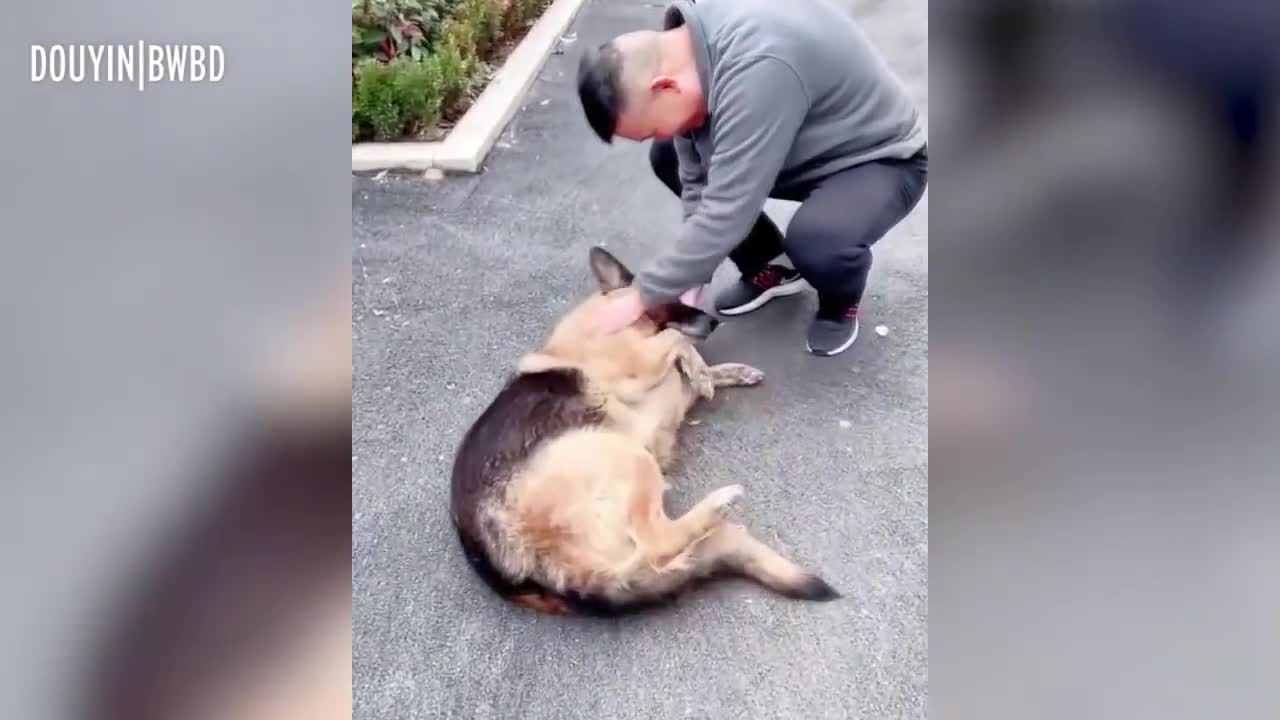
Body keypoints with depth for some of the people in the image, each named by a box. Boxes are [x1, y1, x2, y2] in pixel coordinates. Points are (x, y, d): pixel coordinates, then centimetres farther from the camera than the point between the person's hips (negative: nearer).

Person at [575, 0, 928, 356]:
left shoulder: (758, 67, -39)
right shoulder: (687, 45, -12)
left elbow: (725, 213, -38)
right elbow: (698, 175, -6)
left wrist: (643, 295, -29)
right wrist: (693, 280, -10)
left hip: (881, 158, -8)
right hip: (806, 146, 8)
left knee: (816, 242, -37)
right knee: (668, 158, 0)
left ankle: (841, 300, 0)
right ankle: (769, 267, 14)